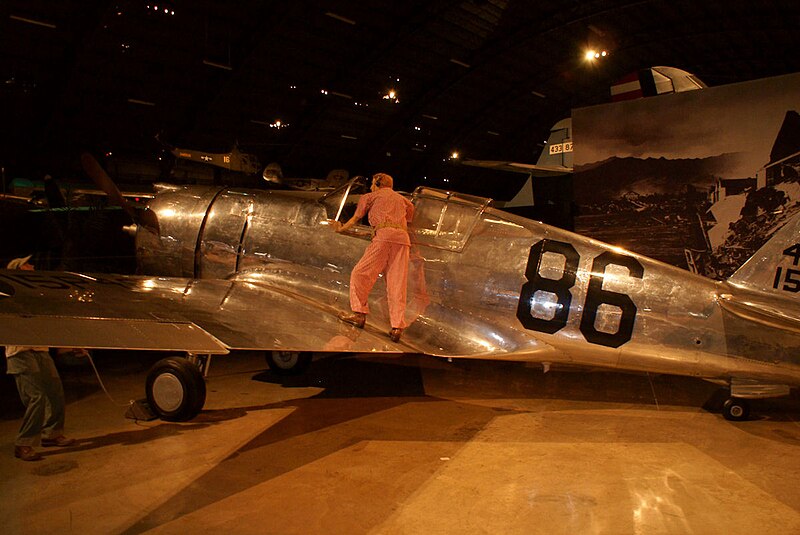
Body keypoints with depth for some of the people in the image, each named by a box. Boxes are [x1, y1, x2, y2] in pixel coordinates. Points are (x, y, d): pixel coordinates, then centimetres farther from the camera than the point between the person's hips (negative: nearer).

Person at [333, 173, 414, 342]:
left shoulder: (370, 196, 20)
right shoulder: (402, 199, 31)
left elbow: (355, 218, 25)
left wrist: (341, 228, 42)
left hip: (384, 235, -5)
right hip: (403, 238, 5)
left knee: (361, 273, 2)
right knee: (397, 284, 0)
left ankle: (359, 313, -6)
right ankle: (397, 327, -7)